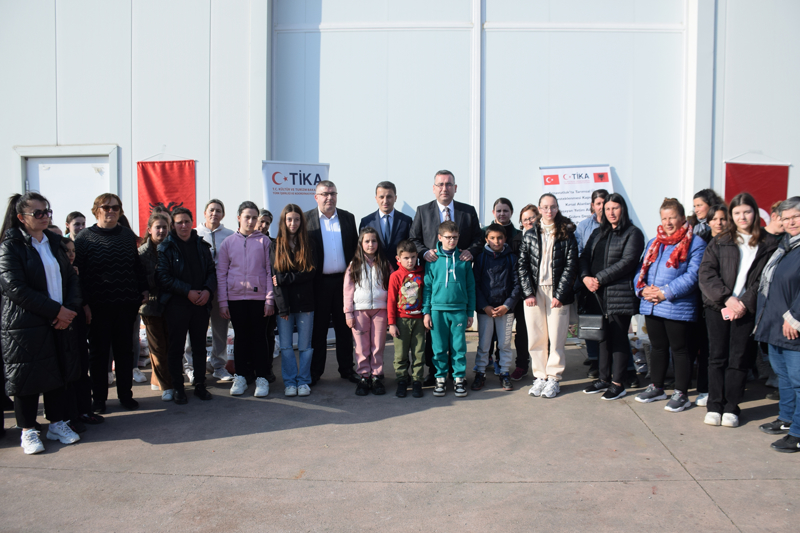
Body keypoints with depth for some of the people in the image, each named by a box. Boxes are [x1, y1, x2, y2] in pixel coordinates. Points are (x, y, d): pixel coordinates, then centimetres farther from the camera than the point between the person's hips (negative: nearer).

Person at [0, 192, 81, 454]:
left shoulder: (55, 242, 11)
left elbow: (71, 277, 10)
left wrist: (70, 308, -7)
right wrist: (56, 310, -17)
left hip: (59, 322, 5)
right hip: (25, 325, -5)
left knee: (57, 372, 10)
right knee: (27, 376, 3)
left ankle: (57, 423, 23)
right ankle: (28, 430, 17)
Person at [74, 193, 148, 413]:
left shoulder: (128, 235, 9)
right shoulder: (85, 237, -2)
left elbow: (137, 265, 13)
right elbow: (77, 272, -5)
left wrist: (143, 290, 5)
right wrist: (83, 303, -10)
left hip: (126, 304, 3)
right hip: (98, 306, -3)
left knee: (125, 350, 10)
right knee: (99, 352, 7)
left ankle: (125, 394, 22)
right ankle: (99, 398, 19)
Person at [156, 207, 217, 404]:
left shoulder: (202, 245, 11)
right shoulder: (166, 247, -2)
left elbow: (212, 271, 11)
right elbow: (163, 277, -9)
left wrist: (208, 290, -8)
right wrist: (187, 291, -16)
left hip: (201, 303, 4)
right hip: (176, 304, -3)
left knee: (200, 345, 10)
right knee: (176, 347, 4)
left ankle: (200, 385, 21)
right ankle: (178, 388, 15)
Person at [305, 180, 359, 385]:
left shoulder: (348, 218, 9)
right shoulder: (306, 219, 1)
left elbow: (355, 247, 10)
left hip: (343, 281, 2)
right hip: (318, 282, -2)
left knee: (344, 328, 10)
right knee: (317, 329, 7)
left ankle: (347, 369, 21)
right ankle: (315, 372, 17)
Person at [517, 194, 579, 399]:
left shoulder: (567, 234, 4)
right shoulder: (530, 234, 9)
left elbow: (571, 266, -1)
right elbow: (522, 265, 5)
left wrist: (560, 294, -9)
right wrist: (529, 292, -5)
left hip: (557, 291, -2)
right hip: (534, 291, 2)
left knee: (556, 337, 0)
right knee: (536, 337, 4)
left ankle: (553, 378, 11)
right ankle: (539, 377, 14)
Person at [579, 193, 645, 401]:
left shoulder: (633, 233, -1)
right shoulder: (598, 233, 19)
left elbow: (627, 261, -13)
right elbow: (585, 257, 12)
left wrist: (599, 278, -15)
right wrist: (586, 277, -8)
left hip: (620, 294, -5)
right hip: (596, 293, 6)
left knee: (618, 337, 0)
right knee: (603, 336, 11)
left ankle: (618, 383, 8)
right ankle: (603, 378, 21)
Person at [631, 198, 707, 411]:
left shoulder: (695, 243, -4)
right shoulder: (653, 243, 16)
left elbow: (692, 276, -14)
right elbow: (642, 270, 14)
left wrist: (666, 292, -20)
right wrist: (642, 289, -6)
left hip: (677, 307, -6)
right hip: (651, 306, 6)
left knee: (679, 350, 3)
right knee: (657, 347, 17)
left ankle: (681, 393, 15)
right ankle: (656, 387, 30)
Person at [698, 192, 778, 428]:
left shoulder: (768, 245, 7)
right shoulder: (719, 242, 9)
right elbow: (706, 273, -1)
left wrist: (745, 303, -12)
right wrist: (727, 298, -13)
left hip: (747, 310, -1)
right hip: (717, 307, 1)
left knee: (739, 359, 2)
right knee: (717, 357, 4)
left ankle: (731, 408, 12)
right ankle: (714, 406, 12)